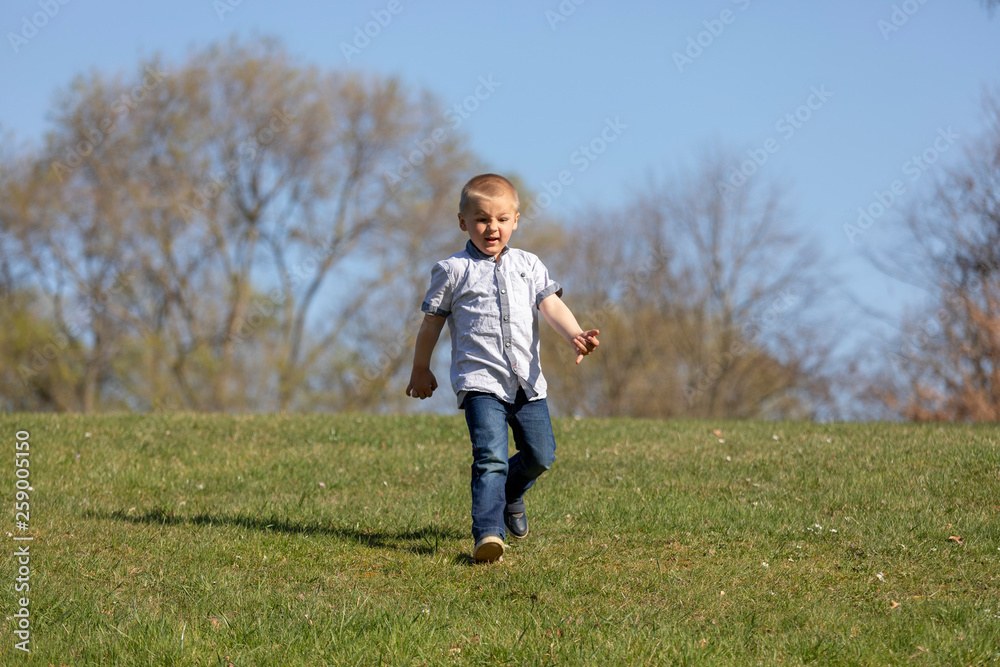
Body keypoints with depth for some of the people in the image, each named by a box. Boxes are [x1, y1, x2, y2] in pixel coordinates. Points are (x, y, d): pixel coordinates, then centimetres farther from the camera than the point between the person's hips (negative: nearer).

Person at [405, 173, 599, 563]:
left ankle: (510, 496, 39)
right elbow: (432, 322, 11)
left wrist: (575, 335, -19)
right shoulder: (453, 271, 3)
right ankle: (487, 532, -25)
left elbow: (550, 305, 0)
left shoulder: (528, 266, 12)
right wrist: (421, 371, 16)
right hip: (480, 380, -4)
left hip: (527, 381, 4)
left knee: (541, 454, 8)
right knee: (491, 457, -19)